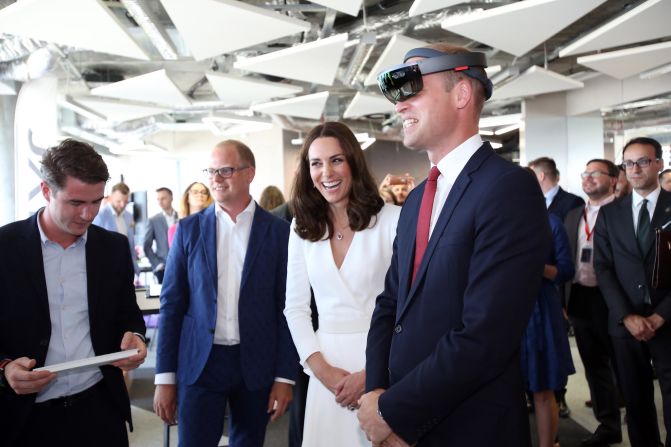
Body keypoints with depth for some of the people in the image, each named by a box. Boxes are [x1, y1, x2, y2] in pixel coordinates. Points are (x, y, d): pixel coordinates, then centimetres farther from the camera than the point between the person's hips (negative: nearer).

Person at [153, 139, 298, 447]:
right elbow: (172, 304, 2)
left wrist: (285, 376, -4)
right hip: (199, 363, 0)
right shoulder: (189, 229, 1)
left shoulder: (278, 231, -3)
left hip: (256, 365, 0)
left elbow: (286, 307, -2)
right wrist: (165, 377, 0)